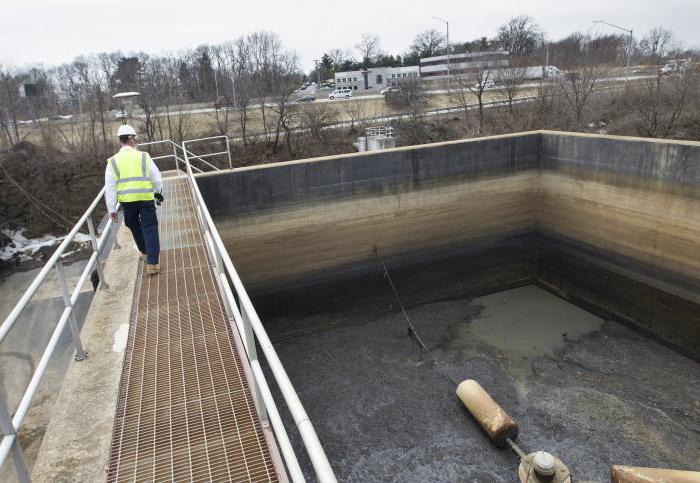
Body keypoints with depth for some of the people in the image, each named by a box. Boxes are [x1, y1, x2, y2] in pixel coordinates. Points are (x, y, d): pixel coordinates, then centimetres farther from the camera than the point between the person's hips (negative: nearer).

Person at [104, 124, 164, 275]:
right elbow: (156, 177, 2)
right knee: (150, 229, 2)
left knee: (134, 226, 25)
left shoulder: (113, 161, 1)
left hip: (127, 201, 2)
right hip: (146, 199, -2)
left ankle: (144, 252, 42)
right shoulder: (143, 156, -2)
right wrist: (158, 192, 21)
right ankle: (152, 263, -3)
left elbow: (110, 187, -1)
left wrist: (111, 209, 4)